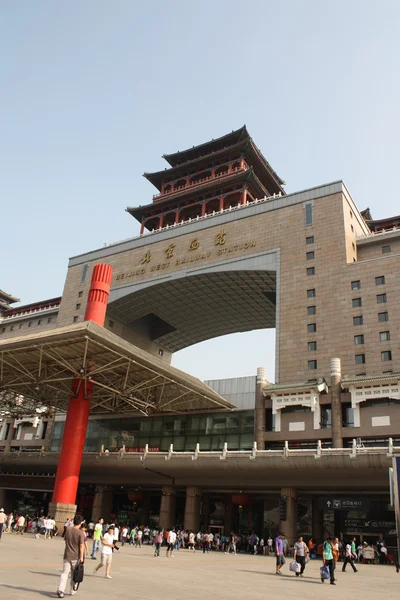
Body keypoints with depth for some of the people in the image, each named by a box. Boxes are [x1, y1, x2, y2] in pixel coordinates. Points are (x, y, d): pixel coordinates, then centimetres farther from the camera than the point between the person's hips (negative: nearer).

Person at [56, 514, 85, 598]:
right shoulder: (80, 533, -12)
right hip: (76, 557, -3)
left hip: (67, 556, 3)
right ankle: (73, 591, 22)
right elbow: (81, 546, -13)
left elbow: (66, 542, 12)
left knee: (65, 573, 3)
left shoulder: (68, 531, 2)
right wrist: (81, 557, -8)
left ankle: (60, 589, -13)